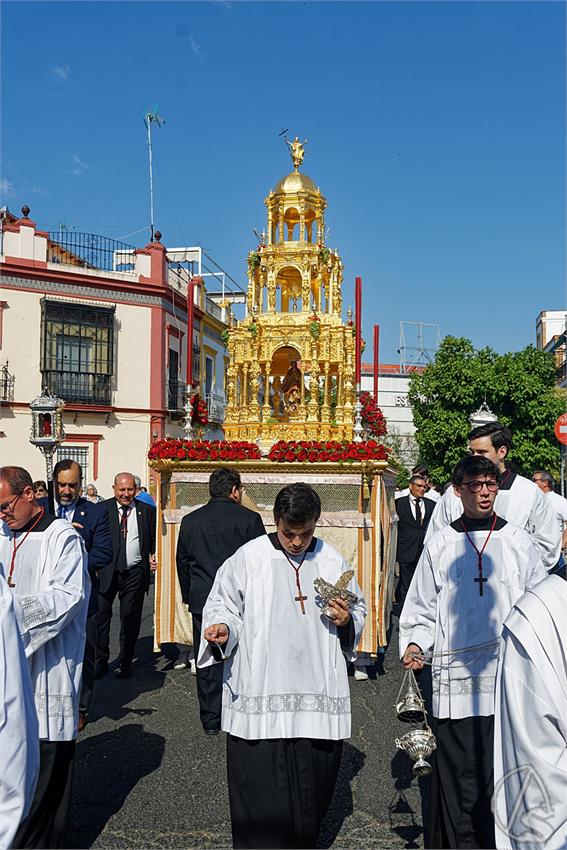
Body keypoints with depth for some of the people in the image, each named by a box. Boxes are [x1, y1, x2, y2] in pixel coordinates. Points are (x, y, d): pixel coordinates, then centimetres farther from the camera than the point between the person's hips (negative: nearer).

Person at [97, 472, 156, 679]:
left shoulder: (147, 511, 6)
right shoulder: (102, 509, 2)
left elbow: (154, 540, 12)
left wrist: (154, 557, -5)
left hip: (135, 573, 1)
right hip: (106, 571, -1)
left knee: (130, 618, 7)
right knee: (100, 615, -2)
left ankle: (125, 662, 21)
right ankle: (100, 661, 13)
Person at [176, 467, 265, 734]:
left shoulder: (190, 521, 5)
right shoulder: (249, 519, -6)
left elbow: (182, 562, 12)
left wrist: (189, 597, 22)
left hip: (202, 602, 3)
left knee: (207, 662, 10)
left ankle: (210, 721, 17)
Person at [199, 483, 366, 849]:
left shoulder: (332, 561, 7)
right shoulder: (248, 558, -3)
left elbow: (359, 612, 17)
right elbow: (223, 605, 3)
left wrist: (347, 621, -5)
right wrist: (222, 628, -17)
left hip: (318, 700, 3)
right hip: (258, 699, -3)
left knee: (313, 787, 12)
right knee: (261, 794, -2)